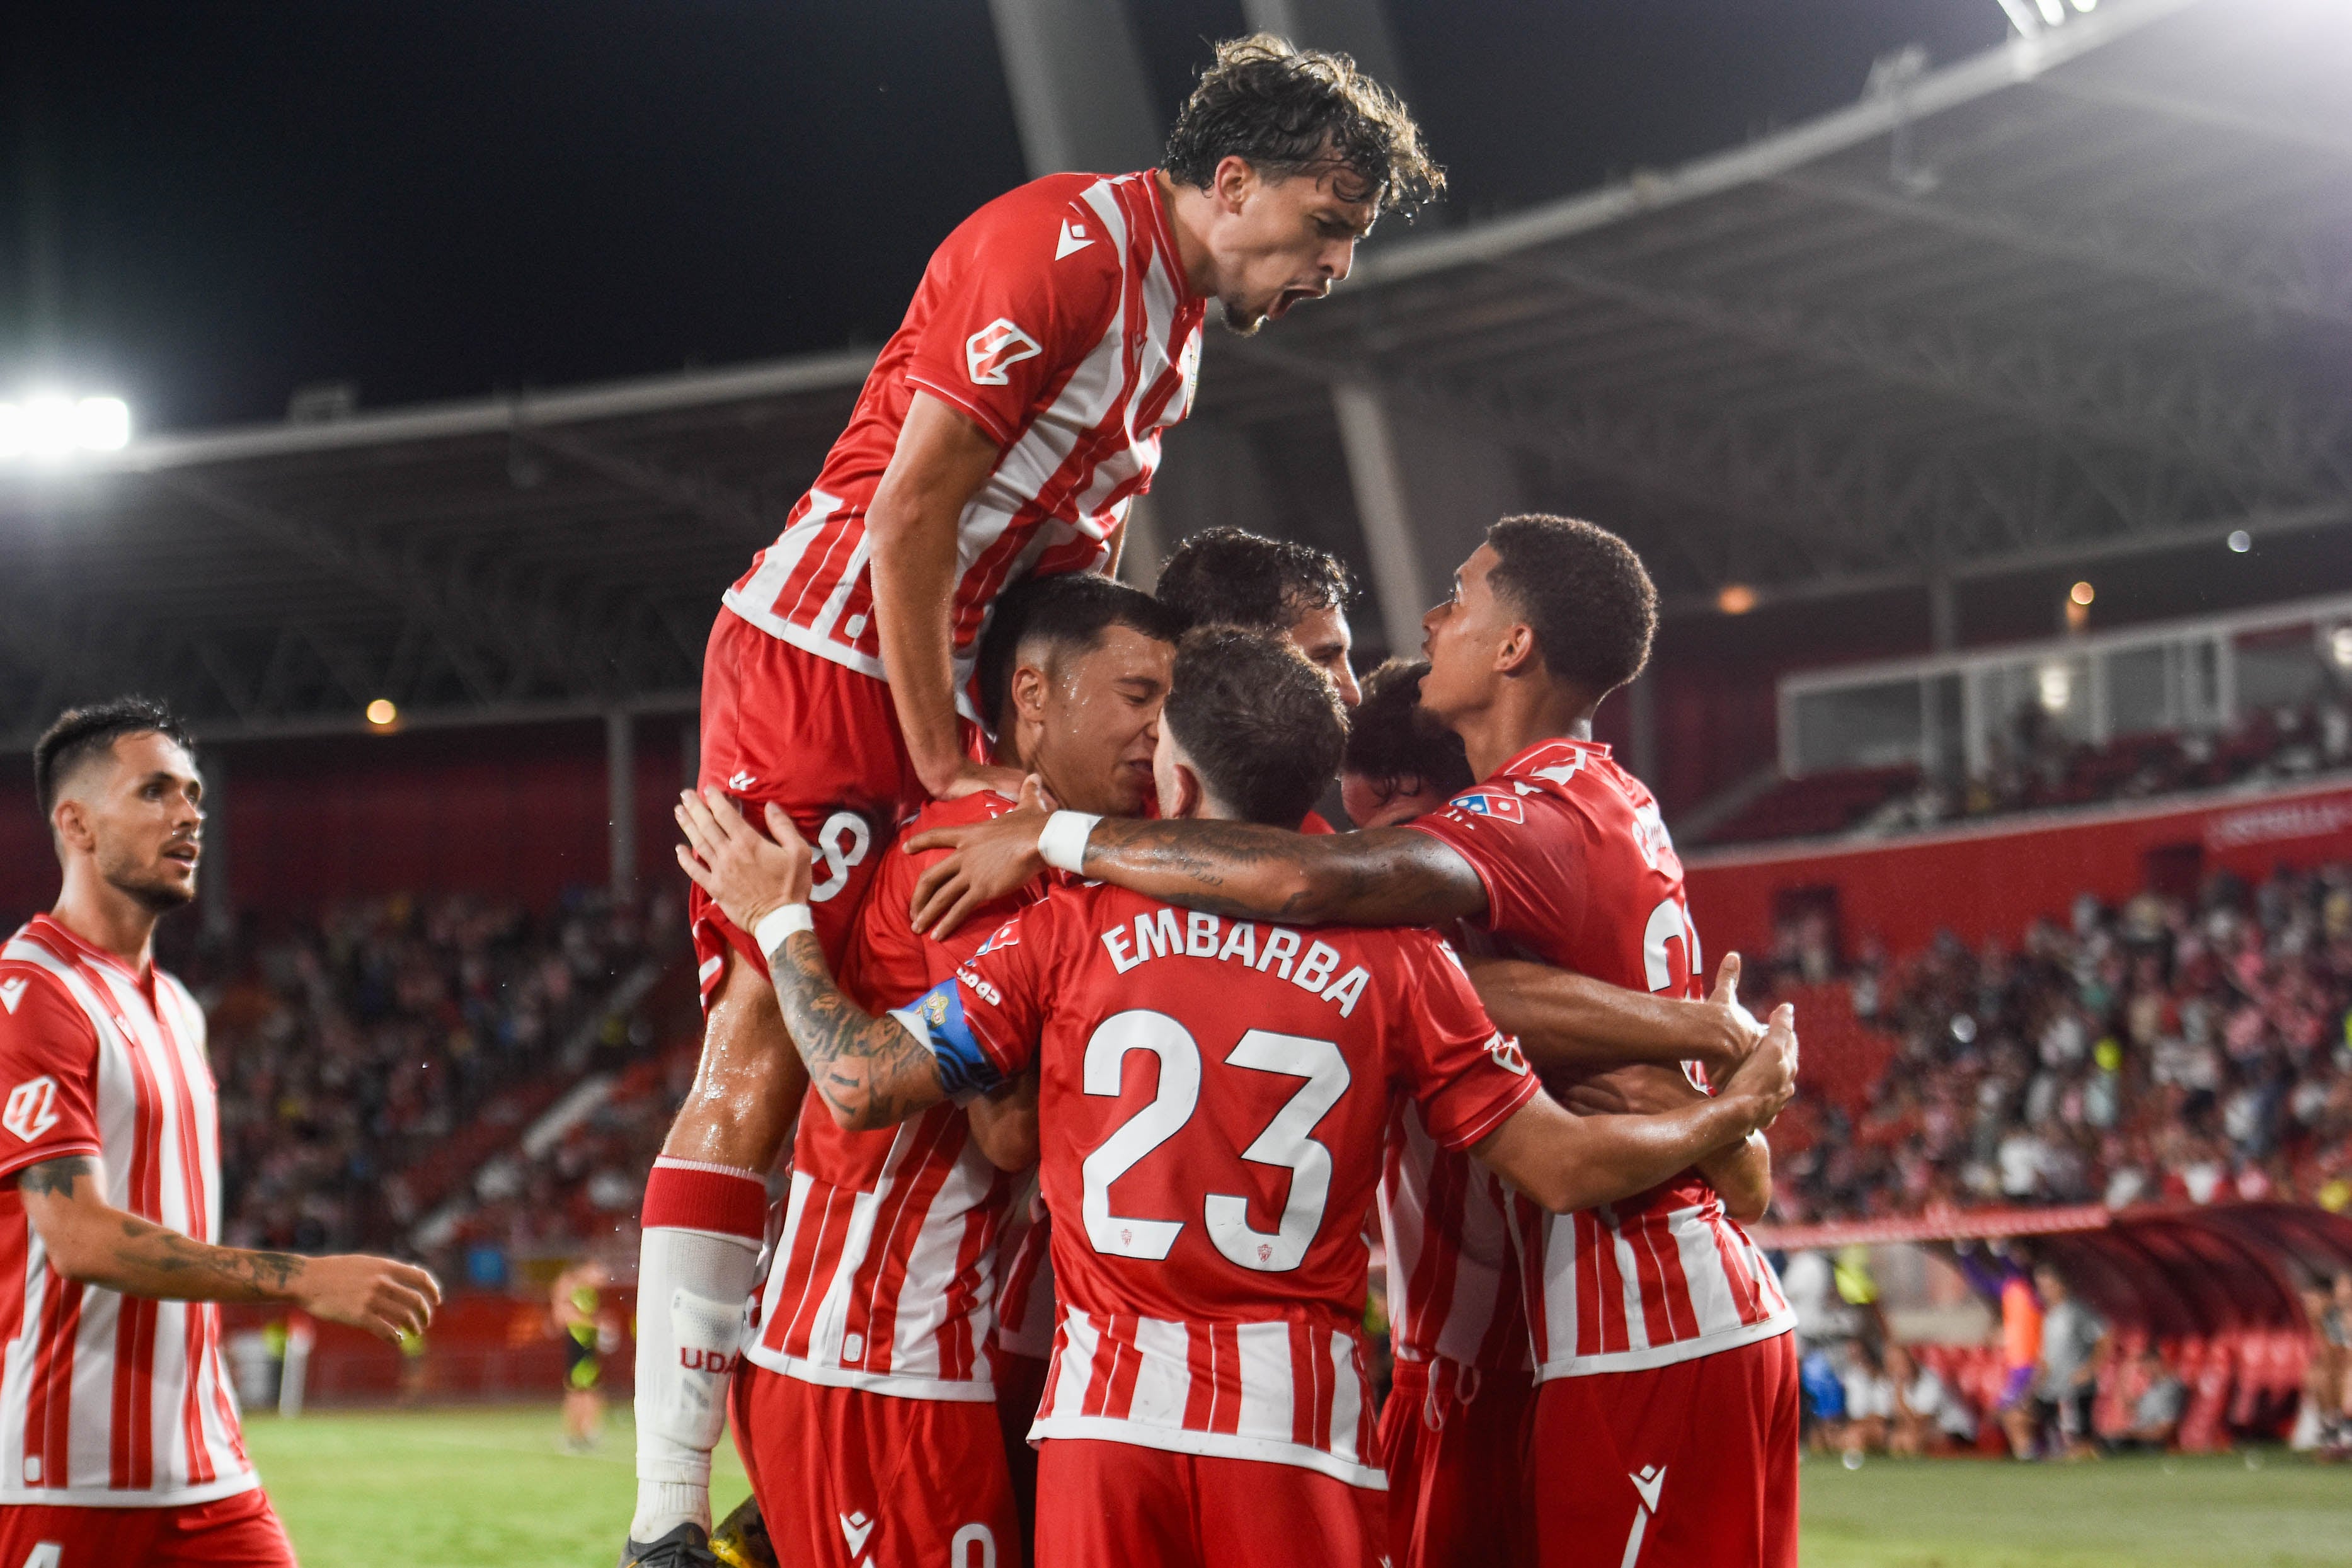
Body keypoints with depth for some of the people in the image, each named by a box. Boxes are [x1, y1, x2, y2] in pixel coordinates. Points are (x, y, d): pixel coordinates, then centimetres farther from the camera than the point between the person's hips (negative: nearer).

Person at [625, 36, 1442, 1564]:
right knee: (761, 1059, -13)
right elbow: (910, 519, -19)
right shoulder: (1064, 247, -16)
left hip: (936, 689, 10)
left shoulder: (1178, 325, 15)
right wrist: (947, 775, -15)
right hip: (822, 657, -10)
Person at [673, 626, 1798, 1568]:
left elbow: (862, 1085, 0)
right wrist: (1739, 1111, 21)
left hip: (1110, 1415, 0)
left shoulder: (1069, 932, 1)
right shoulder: (1393, 960, 3)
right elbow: (1564, 1168, 4)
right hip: (1302, 1425, 0)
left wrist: (780, 918, 16)